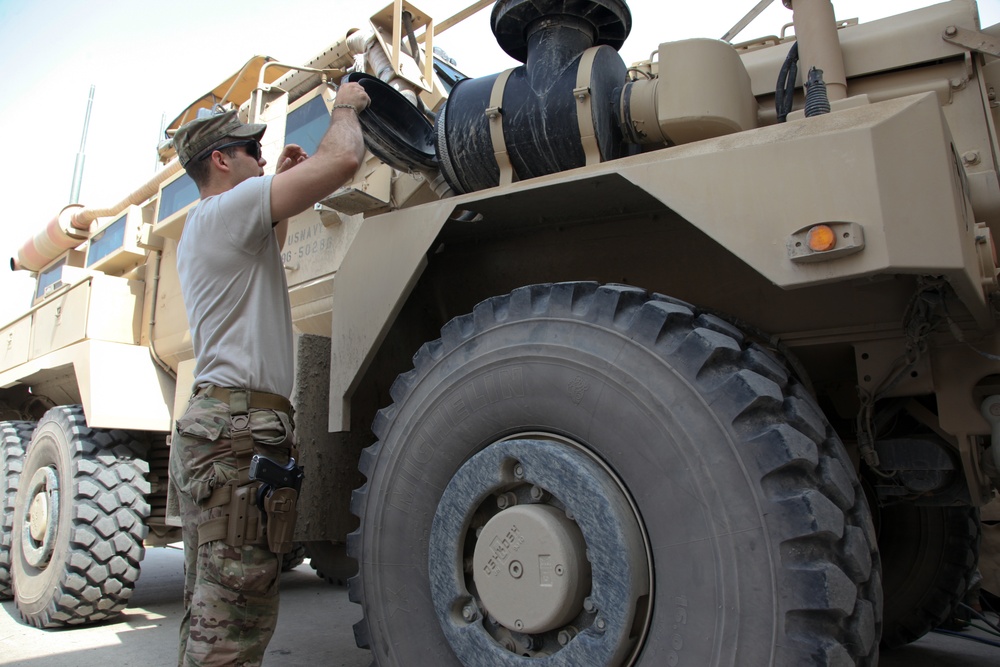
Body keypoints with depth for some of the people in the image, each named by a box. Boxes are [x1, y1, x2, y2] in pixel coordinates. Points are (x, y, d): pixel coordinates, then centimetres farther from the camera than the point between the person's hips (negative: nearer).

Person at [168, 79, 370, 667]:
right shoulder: (229, 208, -6)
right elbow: (342, 160, -14)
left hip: (214, 423, 11)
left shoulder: (207, 227, 23)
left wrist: (282, 180, 32)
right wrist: (345, 107, 7)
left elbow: (263, 246, 43)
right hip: (240, 427, -11)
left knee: (211, 612, 16)